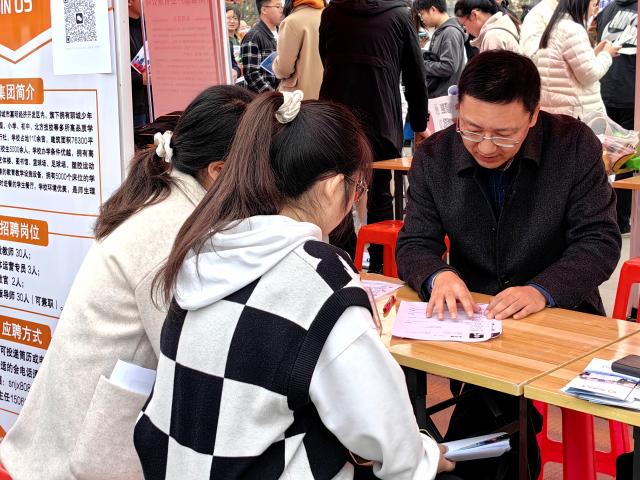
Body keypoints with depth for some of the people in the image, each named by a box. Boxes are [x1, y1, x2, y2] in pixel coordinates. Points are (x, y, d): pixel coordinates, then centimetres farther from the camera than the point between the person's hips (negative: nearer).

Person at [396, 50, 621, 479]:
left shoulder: (575, 145, -8)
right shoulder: (434, 157, -3)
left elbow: (601, 242, -10)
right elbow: (414, 244, -1)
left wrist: (542, 290, -28)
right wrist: (438, 276, -26)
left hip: (560, 314, -2)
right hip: (472, 316, 2)